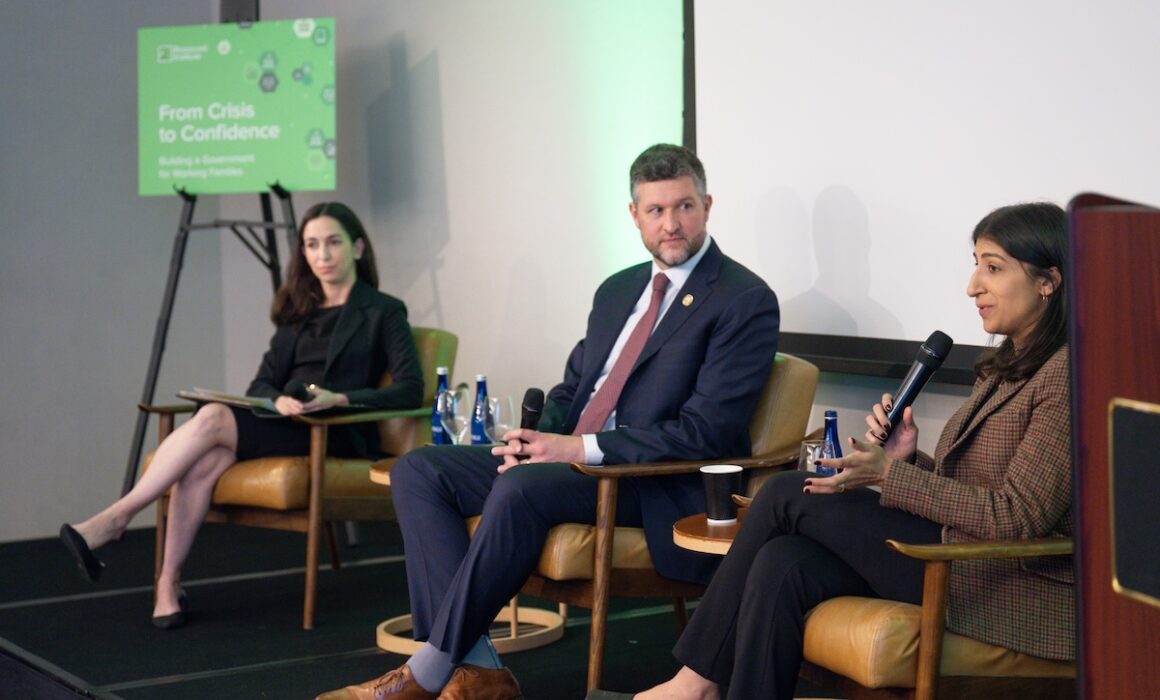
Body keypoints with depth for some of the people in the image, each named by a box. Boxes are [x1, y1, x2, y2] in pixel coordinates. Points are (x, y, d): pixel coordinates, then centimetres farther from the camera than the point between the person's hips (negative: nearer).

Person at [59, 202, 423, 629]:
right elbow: (262, 383, 14)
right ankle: (168, 585, -24)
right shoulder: (299, 312, 22)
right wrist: (279, 400, -12)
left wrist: (339, 399, -20)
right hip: (281, 424, 5)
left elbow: (410, 389, -6)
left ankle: (115, 518, -26)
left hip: (336, 434, -5)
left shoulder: (383, 312, 6)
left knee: (213, 418, -29)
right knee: (201, 464, -30)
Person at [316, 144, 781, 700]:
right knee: (418, 470, -8)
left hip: (658, 486, -8)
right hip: (569, 458, 8)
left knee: (523, 487, -35)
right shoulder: (618, 290, 18)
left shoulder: (746, 301, -7)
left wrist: (582, 448, -19)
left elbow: (706, 432, -15)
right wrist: (540, 440, -2)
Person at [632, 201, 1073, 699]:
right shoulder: (1002, 368, 18)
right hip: (964, 564, 9)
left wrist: (890, 475, -15)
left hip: (1014, 591, -8)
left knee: (788, 494, -9)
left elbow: (1017, 516, -18)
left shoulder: (1069, 376, -12)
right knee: (783, 564, -15)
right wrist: (908, 458, -3)